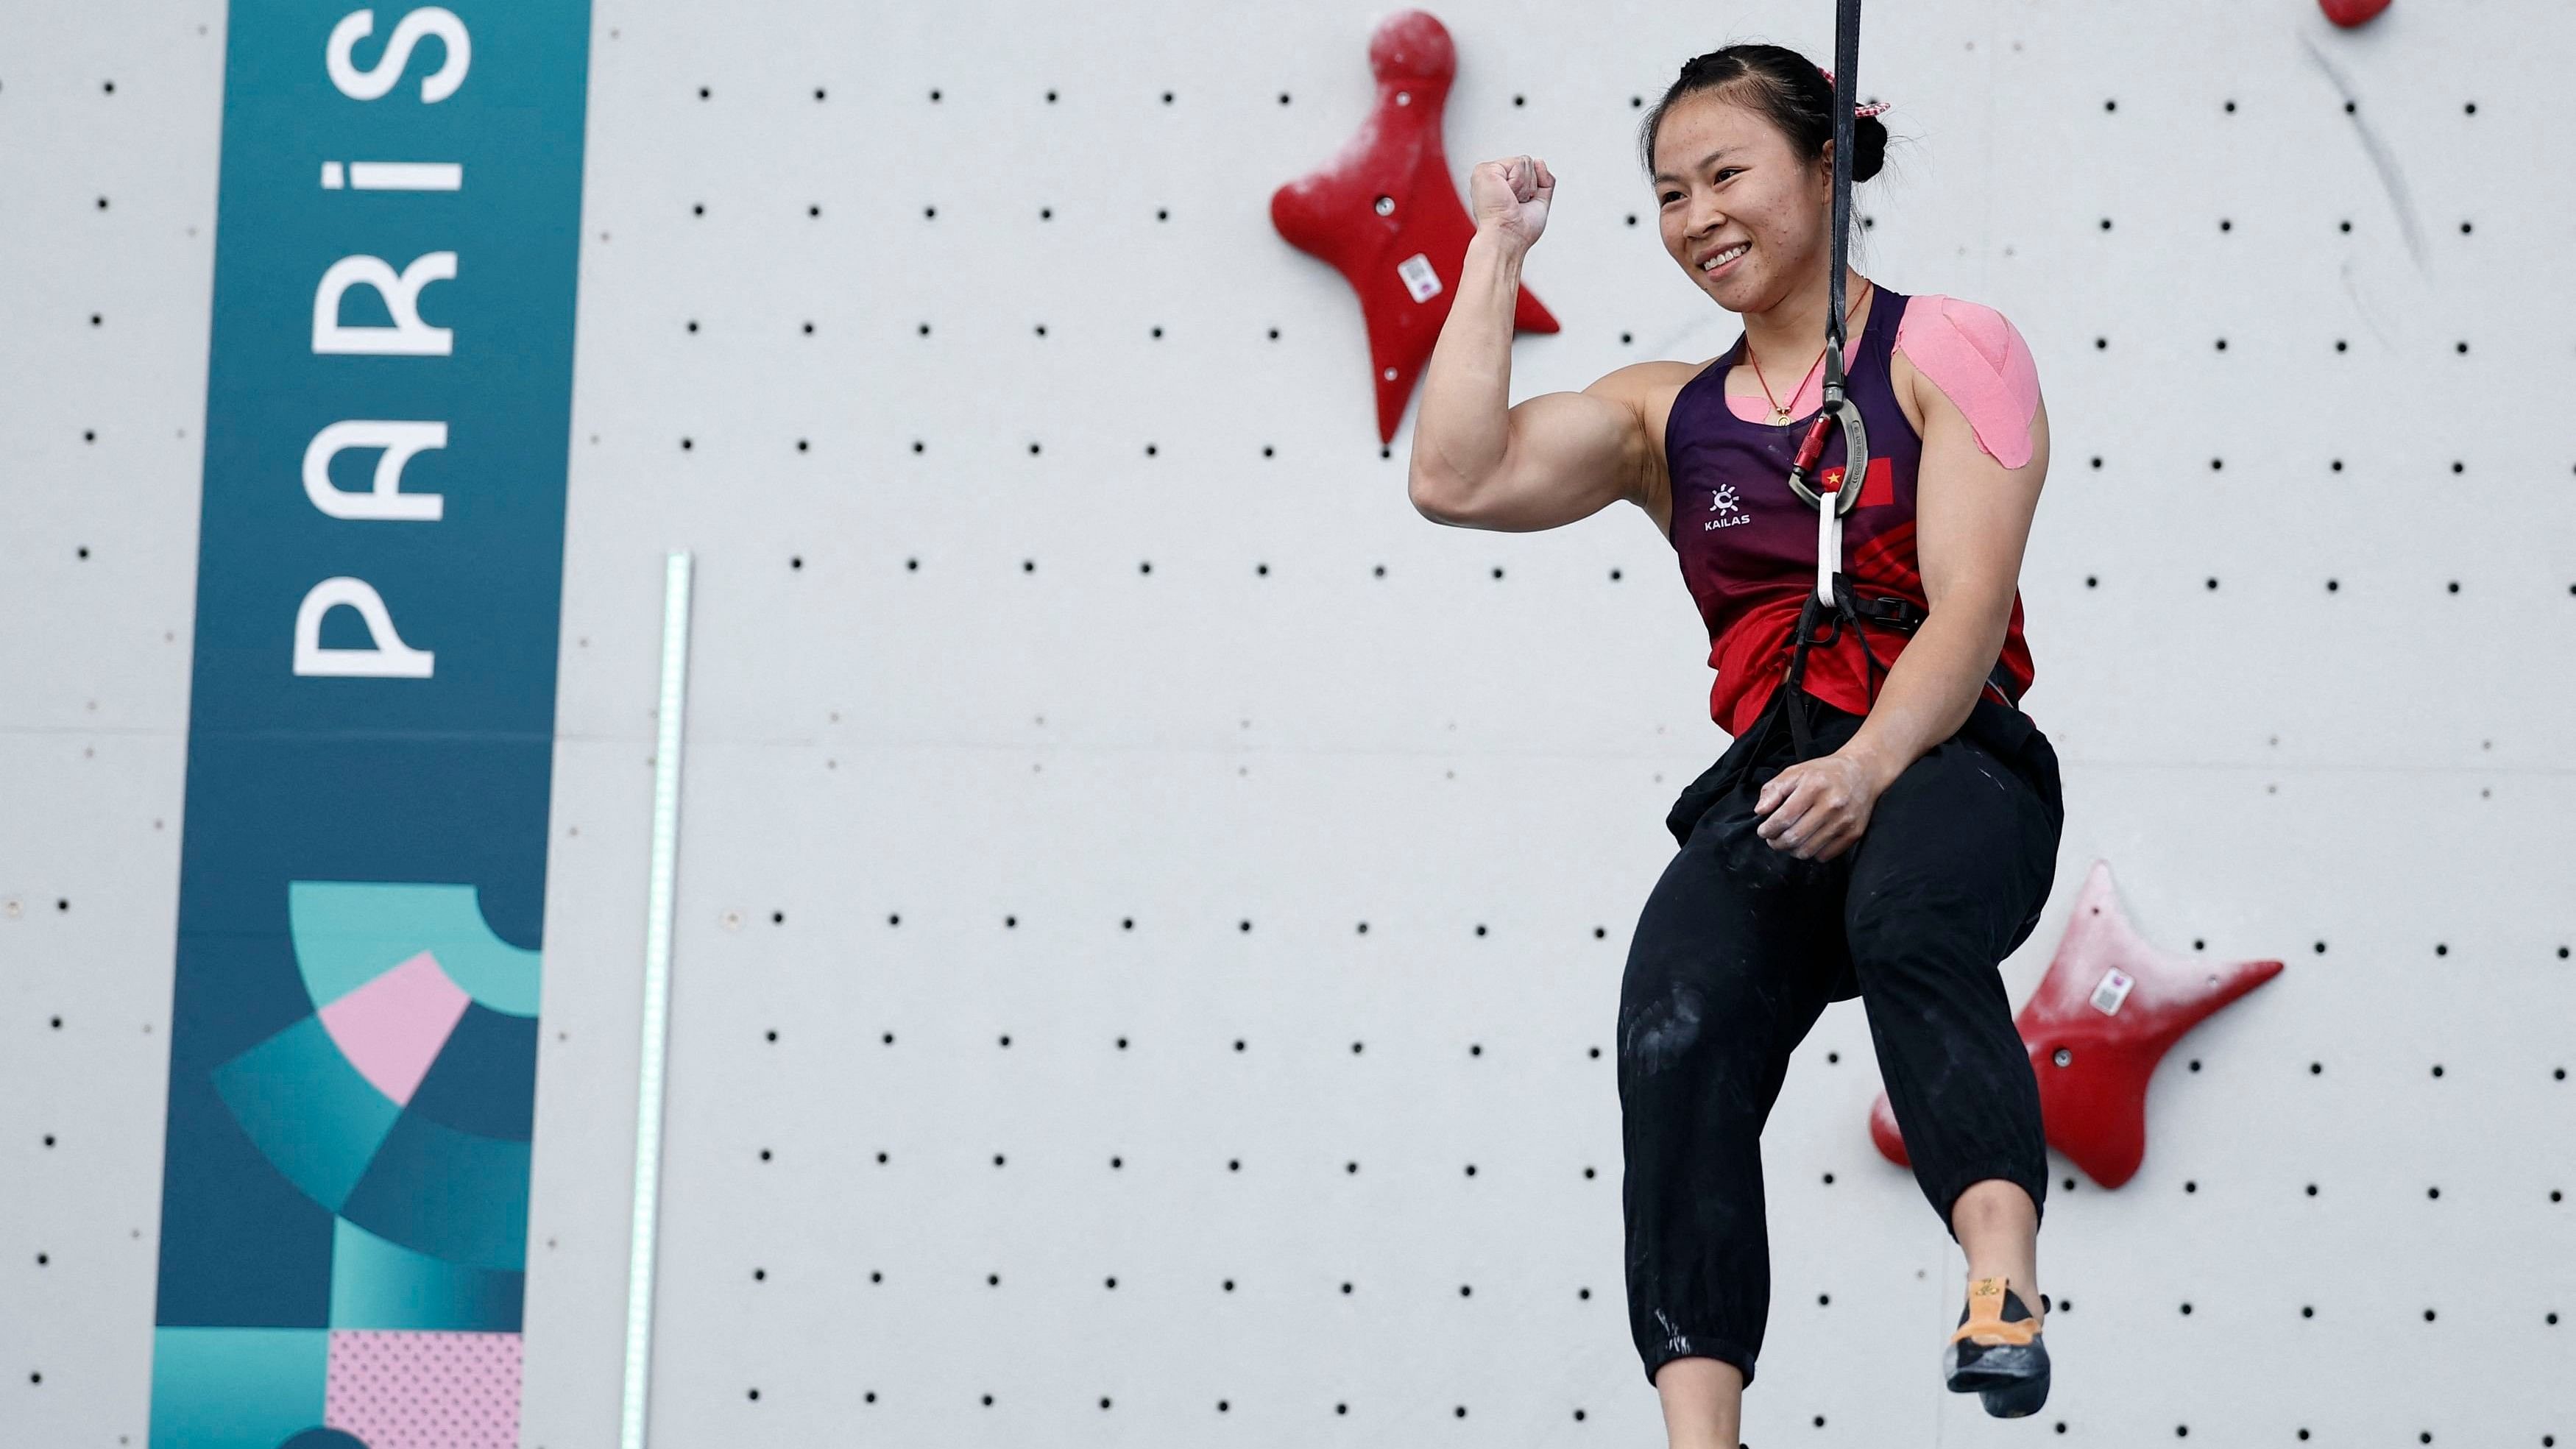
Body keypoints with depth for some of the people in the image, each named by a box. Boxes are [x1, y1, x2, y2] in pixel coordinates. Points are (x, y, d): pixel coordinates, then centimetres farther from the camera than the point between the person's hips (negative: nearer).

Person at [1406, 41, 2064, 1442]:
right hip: (1768, 789, 3)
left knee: (1910, 915, -39)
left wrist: (1869, 767, -20)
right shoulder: (1668, 412, 22)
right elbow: (1455, 480, 6)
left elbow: (1971, 602, -3)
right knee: (1678, 1027, -27)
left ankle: (2003, 1279, -55)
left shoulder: (1947, 350, 9)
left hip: (1951, 764, -3)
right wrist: (1498, 252, 13)